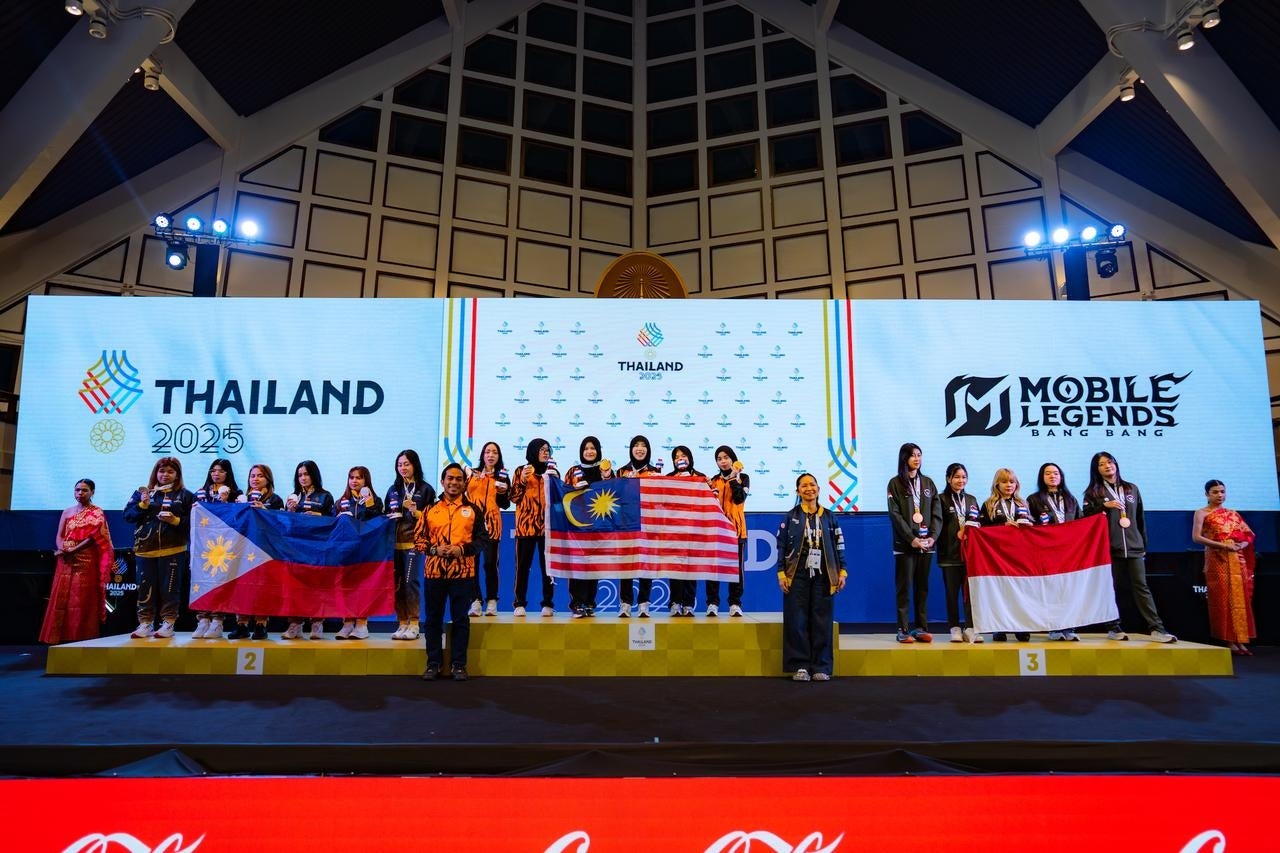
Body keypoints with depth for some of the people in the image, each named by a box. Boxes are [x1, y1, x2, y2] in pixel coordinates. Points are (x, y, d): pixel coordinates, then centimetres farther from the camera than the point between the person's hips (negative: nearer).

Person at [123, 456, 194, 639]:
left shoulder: (185, 496, 5)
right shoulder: (142, 492, 12)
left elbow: (192, 521, 0)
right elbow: (127, 515, 6)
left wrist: (175, 520, -16)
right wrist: (143, 505, -9)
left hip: (172, 550, -2)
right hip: (145, 549, 2)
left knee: (169, 588, 2)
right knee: (145, 588, 7)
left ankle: (168, 624, 12)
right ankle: (145, 624, 17)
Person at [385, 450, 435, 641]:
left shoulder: (425, 489, 3)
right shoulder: (393, 489, 17)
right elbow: (385, 514, 23)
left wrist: (415, 511, -15)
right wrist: (390, 517, 1)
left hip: (413, 541, -5)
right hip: (394, 541, 5)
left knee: (410, 580, -10)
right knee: (395, 582, 2)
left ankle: (413, 624, -1)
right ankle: (402, 623, 12)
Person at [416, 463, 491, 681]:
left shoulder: (473, 510, 5)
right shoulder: (430, 509, 8)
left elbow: (482, 539, 4)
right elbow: (418, 538, 8)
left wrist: (462, 549, -12)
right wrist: (434, 549, -11)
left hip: (463, 572, -1)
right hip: (434, 571, 1)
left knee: (460, 619, 4)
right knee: (433, 619, 7)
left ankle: (458, 664, 14)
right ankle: (433, 663, 19)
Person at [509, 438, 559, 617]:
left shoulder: (553, 471, 15)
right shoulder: (521, 471, 10)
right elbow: (514, 497, 5)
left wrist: (555, 479, -4)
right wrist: (522, 481, -9)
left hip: (547, 524, 1)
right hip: (526, 524, -1)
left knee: (547, 564, 0)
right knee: (523, 564, 0)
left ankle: (548, 603, 5)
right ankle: (520, 603, 6)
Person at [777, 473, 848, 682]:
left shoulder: (828, 517, 10)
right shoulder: (791, 517, 5)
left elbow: (838, 545, 11)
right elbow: (781, 546, 2)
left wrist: (842, 571, 3)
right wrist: (781, 573, -5)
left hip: (822, 577, 1)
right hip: (797, 576, -1)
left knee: (822, 622, 2)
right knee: (797, 621, -1)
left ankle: (821, 667, 11)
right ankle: (799, 666, 7)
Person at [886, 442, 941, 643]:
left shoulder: (928, 483, 13)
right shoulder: (895, 484, 0)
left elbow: (937, 513, 9)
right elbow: (895, 515, -7)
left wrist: (932, 537, -5)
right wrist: (912, 539, -13)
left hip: (926, 544, 4)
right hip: (905, 544, -4)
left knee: (923, 587, 7)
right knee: (904, 587, -1)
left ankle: (921, 628, 12)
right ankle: (903, 629, 2)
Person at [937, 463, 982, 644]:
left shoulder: (971, 500, 17)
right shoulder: (942, 500, 0)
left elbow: (978, 524, 16)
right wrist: (958, 533, -10)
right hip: (950, 553, -3)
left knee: (970, 590, 0)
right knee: (952, 591, 2)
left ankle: (970, 628, 4)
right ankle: (955, 628, 10)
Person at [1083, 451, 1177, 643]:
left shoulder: (1132, 489, 14)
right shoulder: (1093, 492, 6)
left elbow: (1140, 518, 17)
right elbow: (1086, 516, -3)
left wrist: (1144, 545, 16)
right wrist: (1104, 506, -16)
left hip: (1134, 547, 2)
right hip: (1109, 548, -2)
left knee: (1141, 587, -2)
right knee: (1111, 588, 2)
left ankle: (1156, 629, -4)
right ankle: (1115, 627, 9)